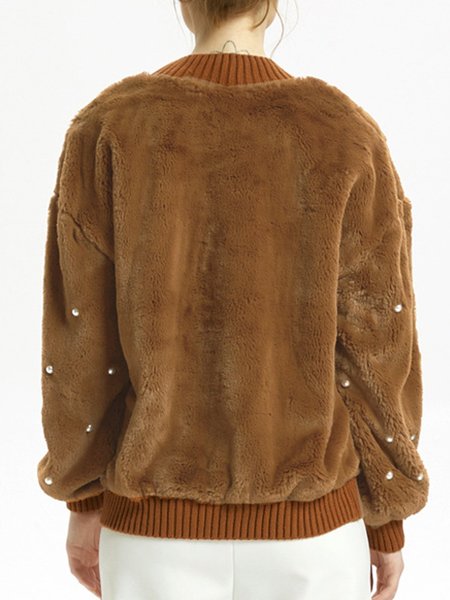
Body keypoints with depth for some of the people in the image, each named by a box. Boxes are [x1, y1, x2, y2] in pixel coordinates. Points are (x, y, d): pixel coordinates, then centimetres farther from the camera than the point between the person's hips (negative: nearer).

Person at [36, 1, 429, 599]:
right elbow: (377, 357, -9)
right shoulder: (346, 135, -11)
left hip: (157, 525, 1)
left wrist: (86, 499, 8)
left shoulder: (108, 128, -9)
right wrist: (388, 521, 5)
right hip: (308, 525, 0)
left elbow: (80, 347, -7)